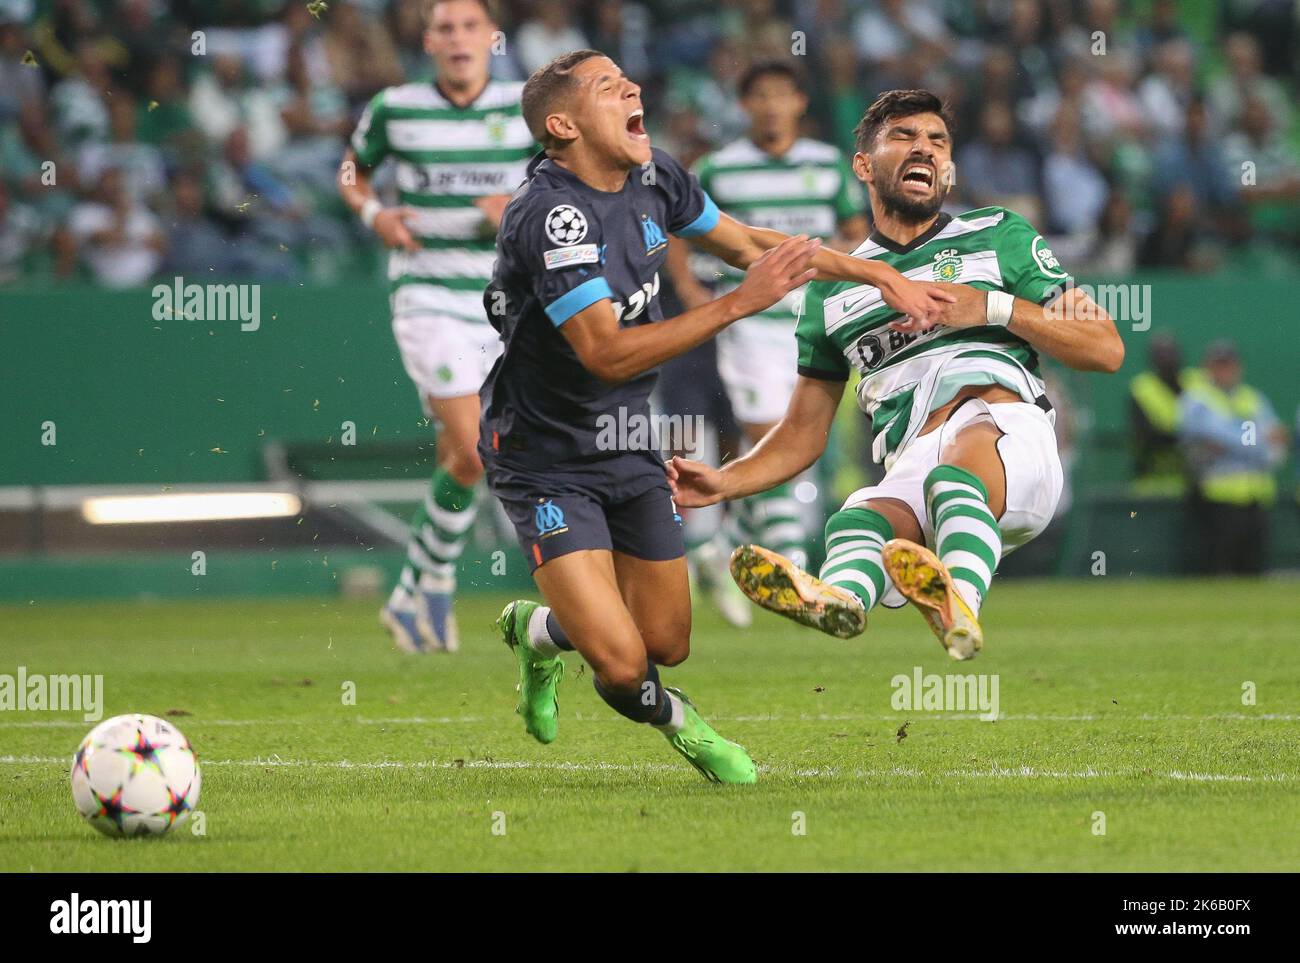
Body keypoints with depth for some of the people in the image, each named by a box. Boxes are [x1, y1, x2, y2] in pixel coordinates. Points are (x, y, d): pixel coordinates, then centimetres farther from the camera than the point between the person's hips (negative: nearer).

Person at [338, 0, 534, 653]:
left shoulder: (527, 108, 0)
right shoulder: (394, 108, -2)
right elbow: (352, 172, 16)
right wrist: (373, 213, -5)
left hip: (501, 303, 3)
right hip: (426, 297, -3)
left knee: (457, 458, 9)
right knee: (472, 455, -17)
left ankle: (409, 597, 27)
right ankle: (437, 580, 5)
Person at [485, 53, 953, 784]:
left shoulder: (653, 177, -2)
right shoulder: (552, 216, -27)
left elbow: (746, 242, 15)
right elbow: (608, 354, -32)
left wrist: (881, 274, 12)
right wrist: (740, 303, -35)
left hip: (629, 447, 8)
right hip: (549, 465, -8)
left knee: (667, 644, 10)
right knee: (621, 662, -18)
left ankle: (539, 631, 40)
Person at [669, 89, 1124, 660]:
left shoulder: (999, 236, 21)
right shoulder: (832, 288, 27)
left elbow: (1106, 350, 15)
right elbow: (804, 435, 30)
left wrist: (995, 308, 3)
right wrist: (725, 482, 12)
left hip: (1008, 431, -2)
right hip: (912, 472, 2)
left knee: (957, 474, -40)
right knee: (860, 521, -35)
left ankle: (960, 605, -69)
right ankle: (839, 597, -69)